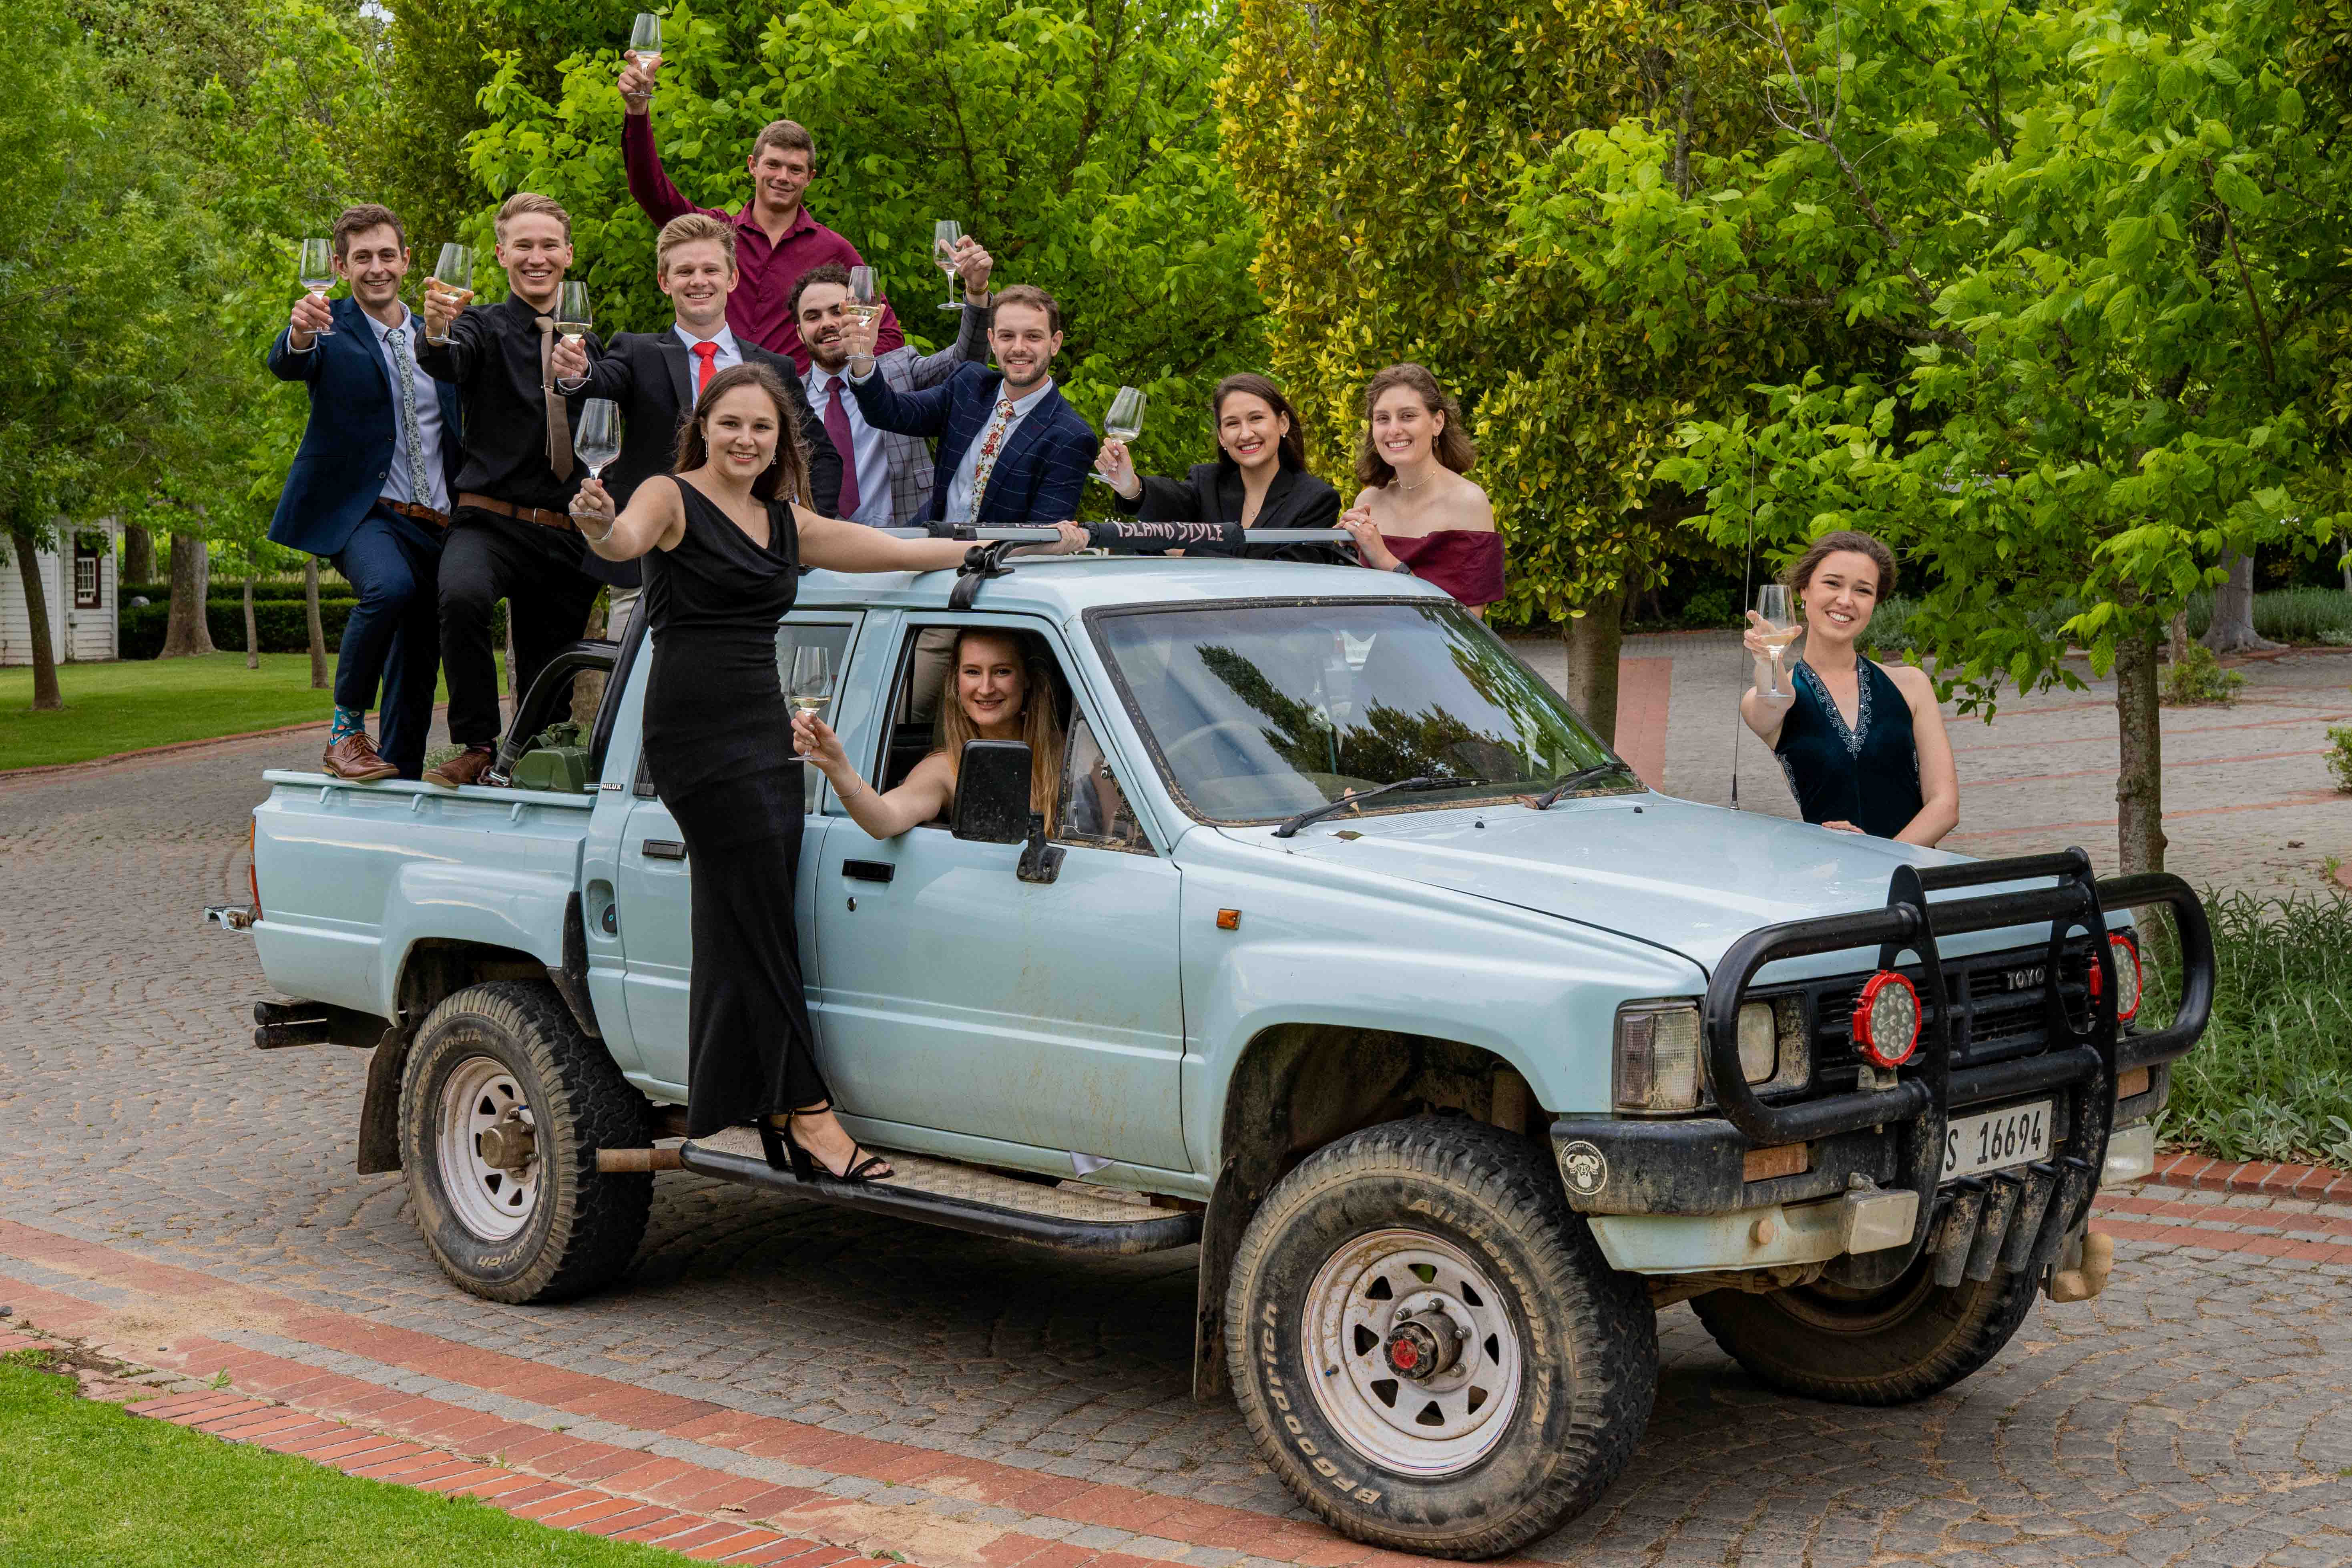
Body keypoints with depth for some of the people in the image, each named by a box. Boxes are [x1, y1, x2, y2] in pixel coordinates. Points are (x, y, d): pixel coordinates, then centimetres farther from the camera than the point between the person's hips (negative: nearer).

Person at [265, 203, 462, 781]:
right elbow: (287, 365, -23)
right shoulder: (333, 330, -1)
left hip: (435, 522, 5)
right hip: (360, 512, -5)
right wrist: (300, 334, -45)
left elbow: (459, 428, 21)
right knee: (390, 586, -35)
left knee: (416, 674, 8)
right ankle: (346, 731, -19)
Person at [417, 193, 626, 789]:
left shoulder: (589, 339, 16)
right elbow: (448, 364, -23)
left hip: (568, 538, 4)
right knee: (462, 596, -34)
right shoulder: (484, 326, 1)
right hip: (491, 521, -4)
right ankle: (478, 746, -22)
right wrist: (437, 333, -44)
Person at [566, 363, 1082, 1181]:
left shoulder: (788, 523, 18)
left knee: (750, 929, 6)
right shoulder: (672, 500, -2)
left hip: (767, 729, 7)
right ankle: (810, 1113, -8)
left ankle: (774, 1112, 10)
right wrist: (599, 524, -48)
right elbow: (627, 539, -24)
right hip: (696, 733, -6)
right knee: (760, 923, -9)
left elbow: (909, 551, 21)